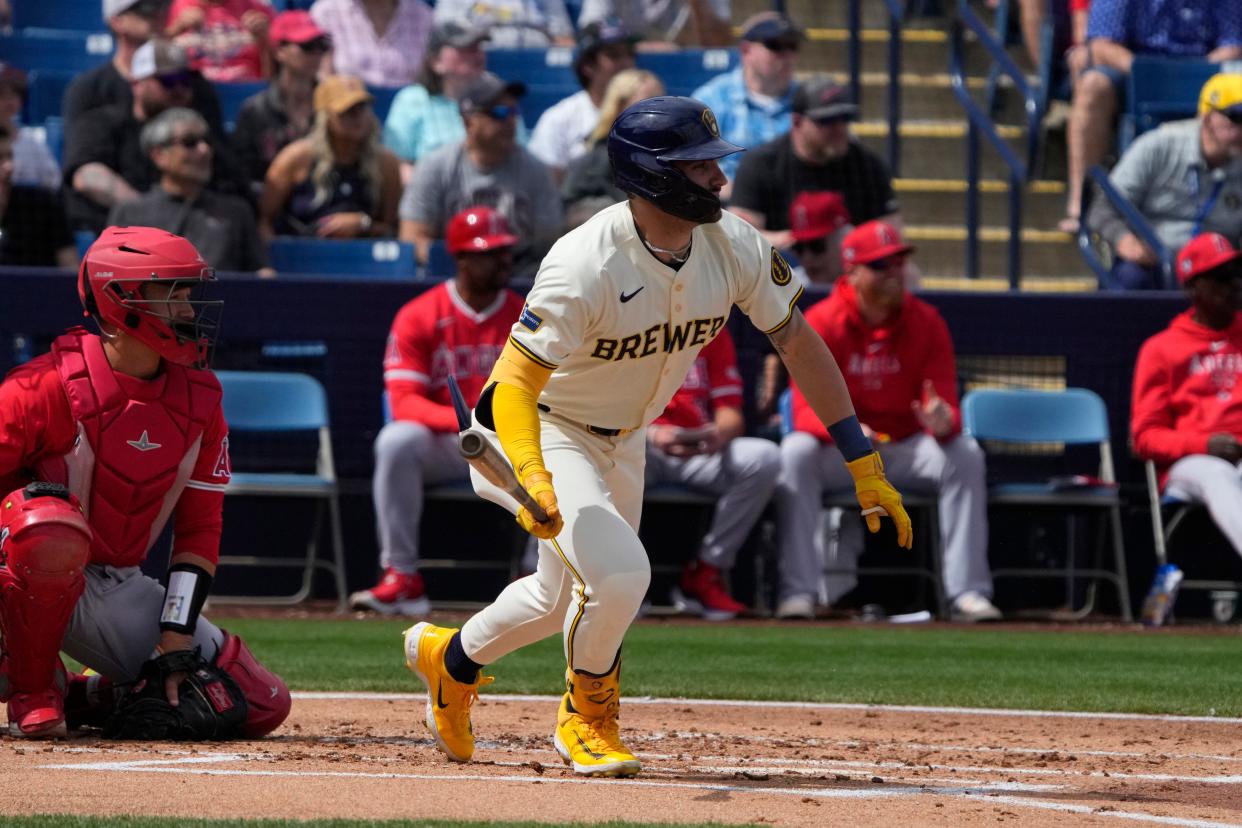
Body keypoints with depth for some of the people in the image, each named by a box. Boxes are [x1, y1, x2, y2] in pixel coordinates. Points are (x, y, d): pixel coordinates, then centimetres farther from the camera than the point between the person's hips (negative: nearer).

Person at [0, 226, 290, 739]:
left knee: (262, 706, -6)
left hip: (119, 591, 6)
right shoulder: (48, 386, -16)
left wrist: (177, 638, -6)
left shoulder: (200, 402, 2)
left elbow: (199, 528, 4)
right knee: (54, 533, -43)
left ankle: (75, 695, 10)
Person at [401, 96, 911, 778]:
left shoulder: (734, 247, -16)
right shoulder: (587, 267, -35)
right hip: (544, 431, -7)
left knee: (564, 597, 19)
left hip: (623, 441, 7)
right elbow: (514, 383, -36)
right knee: (619, 572, -24)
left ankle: (449, 657, 47)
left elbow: (799, 344, -4)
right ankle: (586, 717, 4)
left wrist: (865, 465, -6)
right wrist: (534, 480, -54)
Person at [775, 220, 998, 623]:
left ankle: (968, 593, -28)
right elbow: (807, 409, -17)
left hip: (907, 449, 2)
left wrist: (942, 422, -36)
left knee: (966, 453, -25)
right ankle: (797, 591, -33)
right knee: (795, 452, -33)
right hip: (837, 450, -2)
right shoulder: (820, 323, -10)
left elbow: (947, 406, -9)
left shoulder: (926, 322, -4)